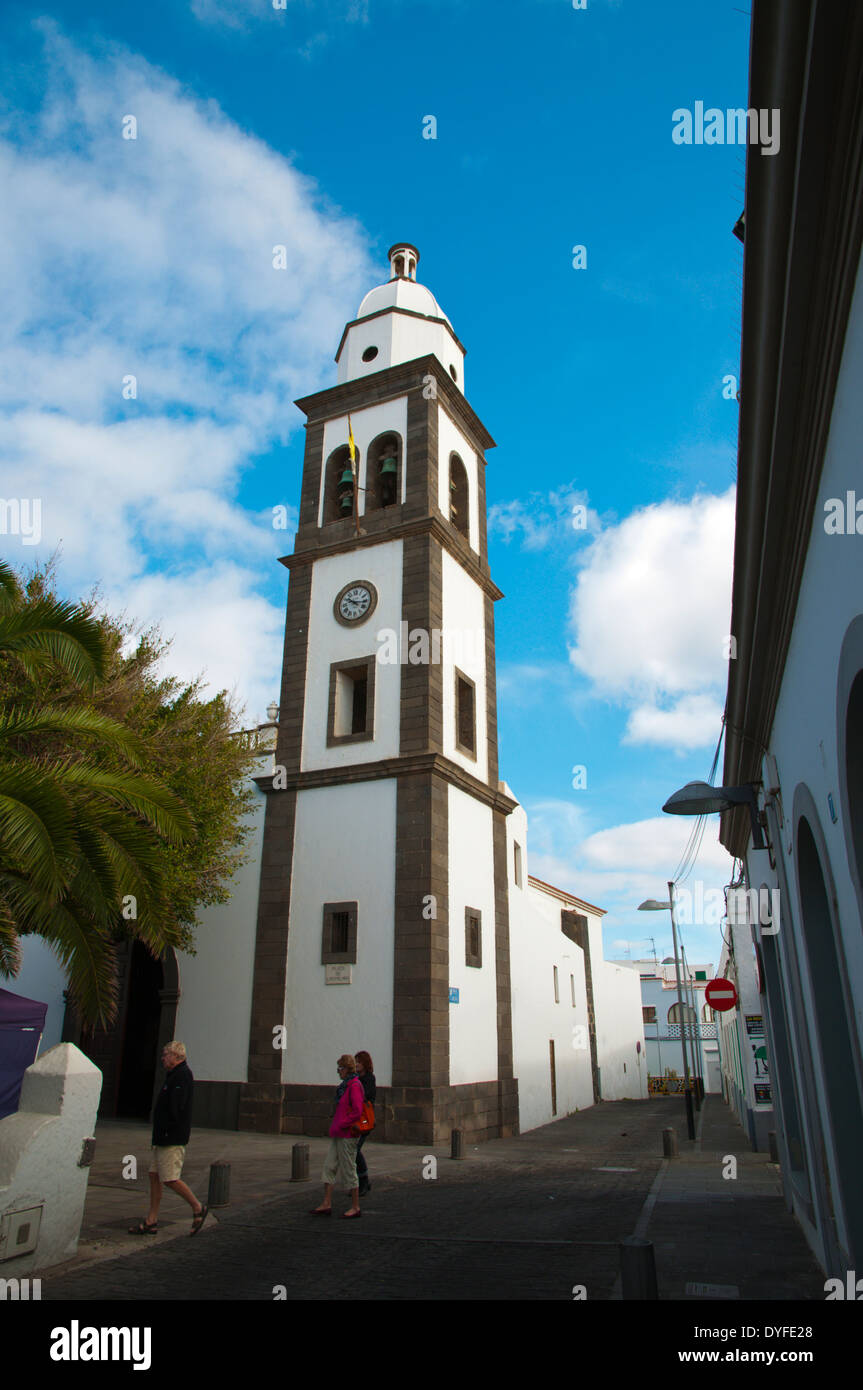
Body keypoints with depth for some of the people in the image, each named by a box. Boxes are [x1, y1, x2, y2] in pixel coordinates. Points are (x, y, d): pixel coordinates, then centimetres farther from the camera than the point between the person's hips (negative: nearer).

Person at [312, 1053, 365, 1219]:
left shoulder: (354, 1086, -17)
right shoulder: (344, 1085, 12)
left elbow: (357, 1111, -23)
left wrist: (340, 1125, -17)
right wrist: (334, 1127, 14)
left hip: (347, 1134, -9)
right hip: (337, 1134, 9)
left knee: (348, 1169, 0)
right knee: (329, 1166, 9)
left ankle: (355, 1207, 11)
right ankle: (326, 1204, 16)